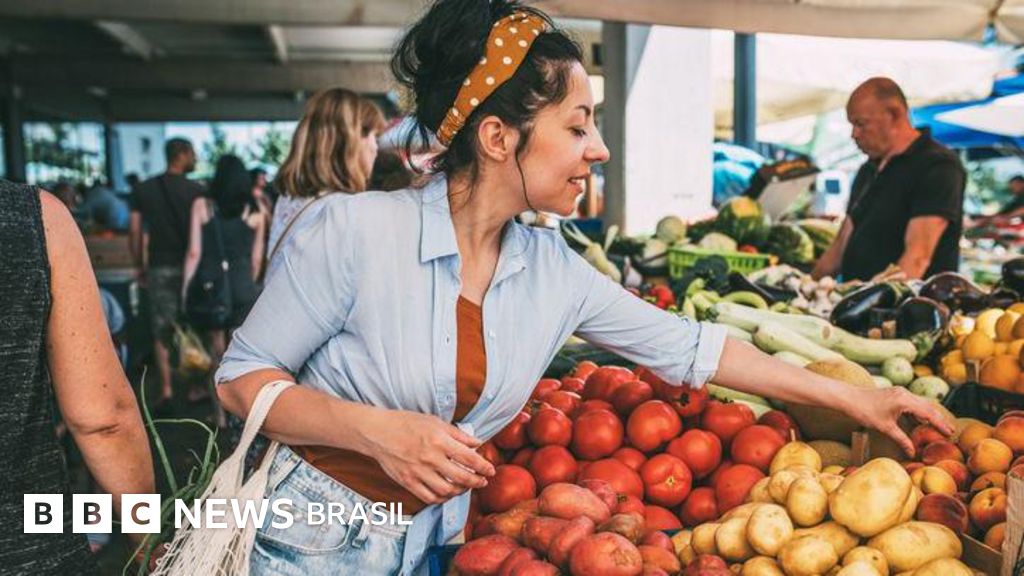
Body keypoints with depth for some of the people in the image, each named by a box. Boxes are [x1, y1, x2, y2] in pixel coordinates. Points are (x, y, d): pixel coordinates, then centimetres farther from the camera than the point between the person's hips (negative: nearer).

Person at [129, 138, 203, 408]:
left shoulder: (144, 189, 5)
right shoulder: (195, 191, -6)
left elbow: (135, 231, 4)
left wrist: (139, 265, 13)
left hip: (158, 267, 2)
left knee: (162, 330, 6)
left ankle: (166, 388, 2)